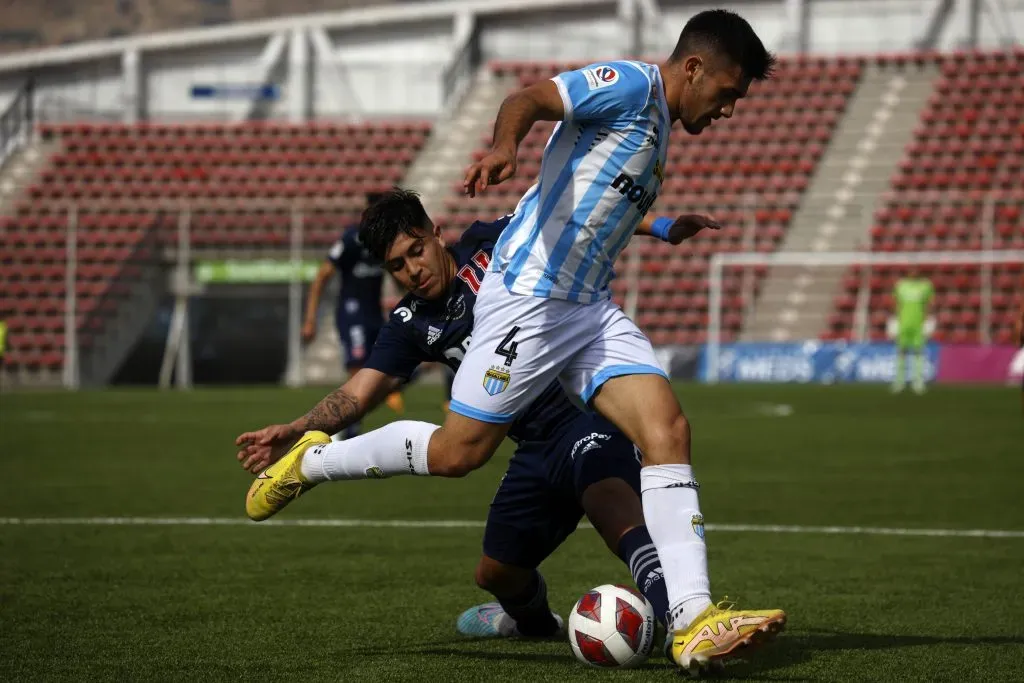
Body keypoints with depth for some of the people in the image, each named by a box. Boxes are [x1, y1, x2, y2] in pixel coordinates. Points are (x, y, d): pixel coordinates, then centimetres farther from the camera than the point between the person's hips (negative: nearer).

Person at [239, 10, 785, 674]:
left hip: (590, 308, 9)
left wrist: (664, 228, 51)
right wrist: (505, 145, -47)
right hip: (531, 293, -9)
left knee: (668, 430, -10)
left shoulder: (657, 123, 21)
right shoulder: (630, 84, -9)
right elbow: (529, 99, -25)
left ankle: (693, 624, -18)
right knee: (457, 453, -4)